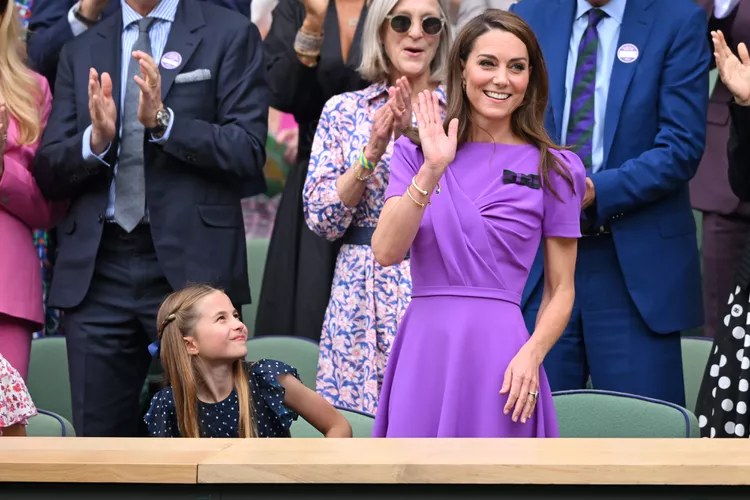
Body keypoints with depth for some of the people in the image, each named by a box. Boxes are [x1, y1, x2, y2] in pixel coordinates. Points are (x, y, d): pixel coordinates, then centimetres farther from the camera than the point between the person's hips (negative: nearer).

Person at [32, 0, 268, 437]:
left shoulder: (229, 35, 5)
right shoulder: (81, 52, 16)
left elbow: (249, 152, -5)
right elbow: (48, 173, 10)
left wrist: (162, 119, -17)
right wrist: (96, 139, -11)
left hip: (190, 263, -3)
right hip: (96, 273, 4)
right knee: (101, 436, 5)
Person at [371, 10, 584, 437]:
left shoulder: (554, 170, 4)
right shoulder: (416, 152, 7)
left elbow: (561, 289, 5)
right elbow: (386, 252, -6)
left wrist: (531, 354, -12)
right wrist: (432, 171, -15)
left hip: (499, 351, -1)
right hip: (423, 350, 1)